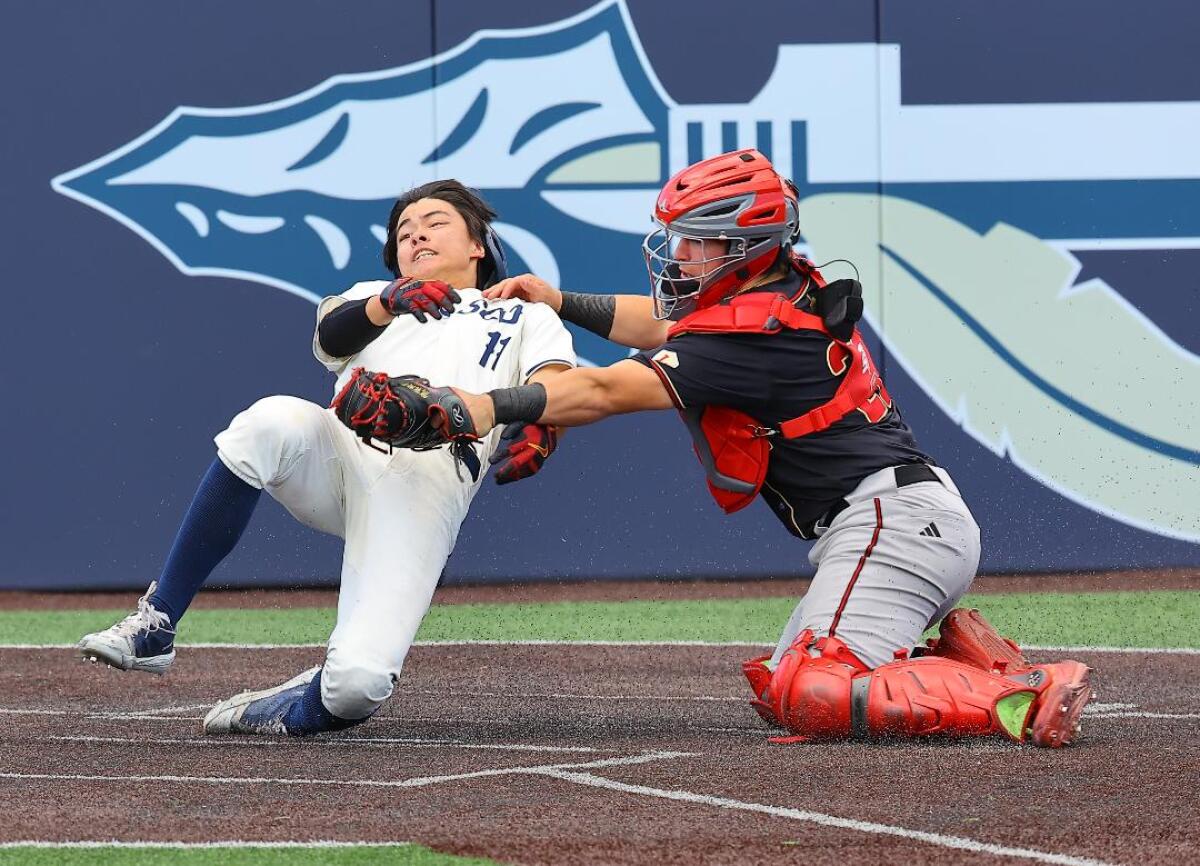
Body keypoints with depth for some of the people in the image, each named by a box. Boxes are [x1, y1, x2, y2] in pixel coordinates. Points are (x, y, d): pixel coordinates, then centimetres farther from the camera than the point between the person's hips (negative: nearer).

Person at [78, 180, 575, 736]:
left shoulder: (525, 317, 30)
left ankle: (301, 708, 9)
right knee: (272, 420, -36)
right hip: (341, 450, 3)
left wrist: (536, 430, -18)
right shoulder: (371, 298, 35)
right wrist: (390, 300, -15)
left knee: (359, 681, -27)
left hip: (427, 486, -2)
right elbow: (331, 334, 9)